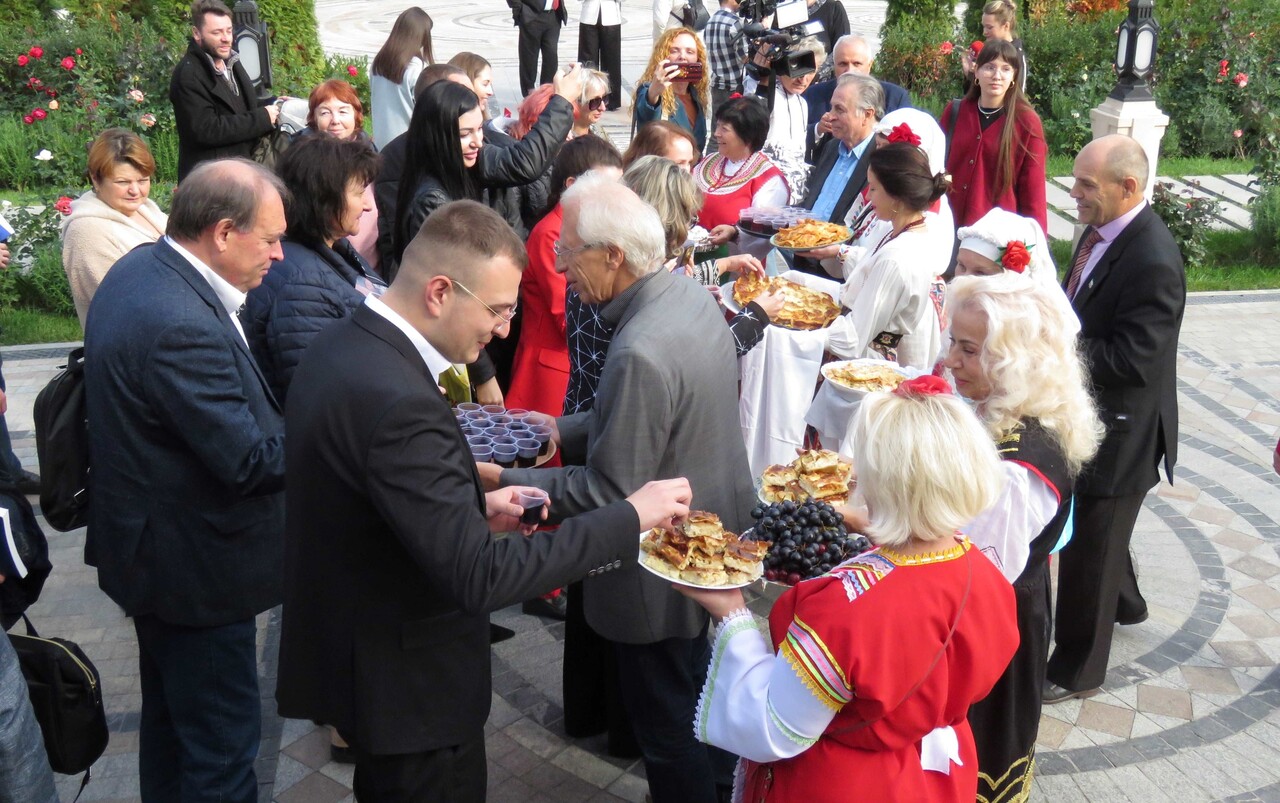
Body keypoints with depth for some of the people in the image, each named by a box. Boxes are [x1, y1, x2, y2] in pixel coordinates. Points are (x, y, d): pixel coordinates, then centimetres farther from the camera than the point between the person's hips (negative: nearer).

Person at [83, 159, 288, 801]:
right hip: (195, 567, -10)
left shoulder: (140, 267, 1)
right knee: (223, 746, 7)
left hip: (152, 548, 11)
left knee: (170, 718, 27)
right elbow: (250, 462, -26)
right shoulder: (181, 325, -30)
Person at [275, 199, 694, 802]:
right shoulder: (396, 401, -33)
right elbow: (480, 578, -33)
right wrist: (629, 518, -27)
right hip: (409, 685, -9)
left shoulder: (342, 346, -2)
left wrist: (475, 508, 1)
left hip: (349, 653, 9)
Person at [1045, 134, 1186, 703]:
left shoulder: (1154, 262, -29)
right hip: (1090, 410, 9)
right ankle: (1122, 603, 56)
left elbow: (1131, 361, -31)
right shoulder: (1102, 229, -2)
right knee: (1093, 527, 28)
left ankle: (1076, 670, 25)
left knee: (1089, 547, 6)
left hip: (1121, 431, -9)